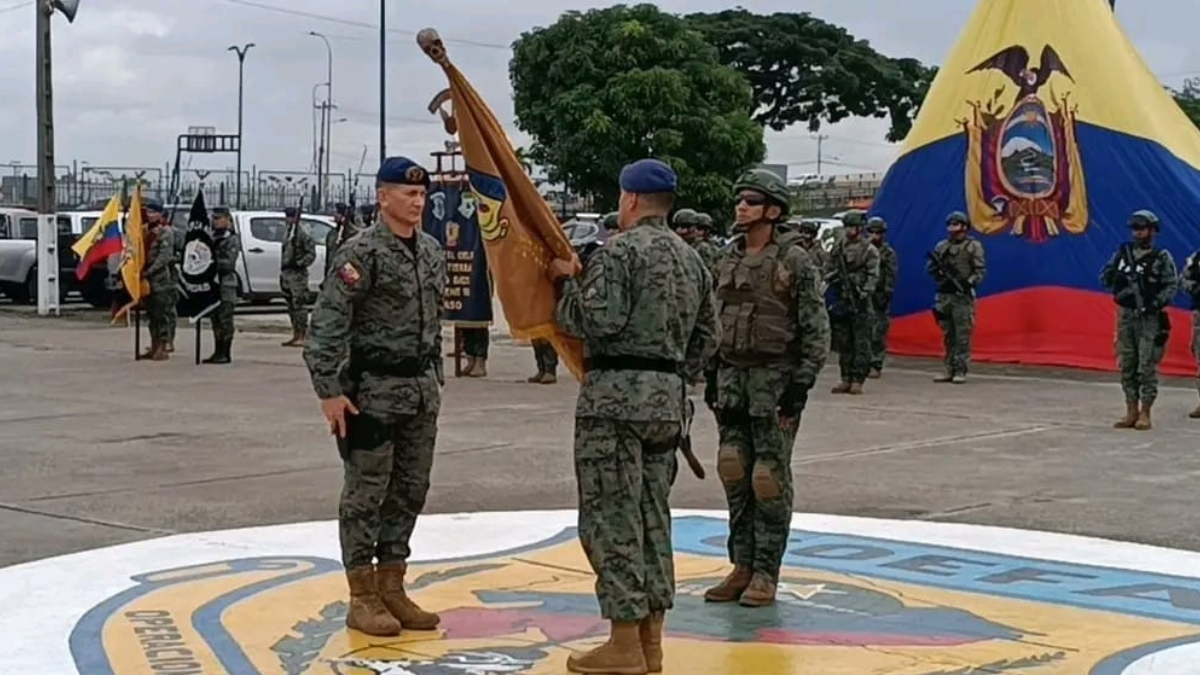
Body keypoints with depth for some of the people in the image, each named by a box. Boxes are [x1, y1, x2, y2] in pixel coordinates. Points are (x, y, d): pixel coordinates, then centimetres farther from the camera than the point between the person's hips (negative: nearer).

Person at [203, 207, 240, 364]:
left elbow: (228, 263, -16)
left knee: (225, 319, -6)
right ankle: (218, 352, 15)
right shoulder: (212, 237, 16)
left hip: (226, 283, -8)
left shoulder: (232, 239, -7)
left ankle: (225, 353, -3)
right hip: (213, 282, 8)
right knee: (215, 318, 9)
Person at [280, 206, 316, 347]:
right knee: (291, 306, 12)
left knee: (299, 305, -9)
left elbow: (311, 254, -13)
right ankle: (296, 335, 18)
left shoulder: (303, 233, -11)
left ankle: (302, 337, -8)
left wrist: (299, 264, -21)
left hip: (298, 274, -9)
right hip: (287, 274, 9)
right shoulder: (287, 232, 17)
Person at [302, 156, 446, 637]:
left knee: (410, 490, 12)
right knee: (366, 493, 0)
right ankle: (362, 598, 8)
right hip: (374, 389, -7)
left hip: (421, 389, 8)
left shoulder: (432, 251, 10)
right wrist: (329, 390, -20)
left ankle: (391, 588, 22)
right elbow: (327, 325, -17)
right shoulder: (362, 253, -13)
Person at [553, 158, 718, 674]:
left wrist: (569, 282, -3)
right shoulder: (691, 259, 14)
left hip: (616, 396, -8)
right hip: (669, 399, 8)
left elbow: (595, 323, -18)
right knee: (653, 516, 12)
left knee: (612, 519, -4)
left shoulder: (618, 251, -10)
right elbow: (707, 335, 17)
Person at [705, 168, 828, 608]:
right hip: (732, 377, 7)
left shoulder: (794, 261, -8)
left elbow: (816, 329, -9)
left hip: (775, 379, -6)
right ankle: (742, 567, 16)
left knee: (770, 479, -2)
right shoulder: (729, 259, 12)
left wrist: (800, 387, -14)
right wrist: (711, 377, 15)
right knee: (734, 475, 8)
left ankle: (766, 574, 5)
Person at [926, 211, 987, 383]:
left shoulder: (973, 246, 0)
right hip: (944, 296, 5)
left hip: (962, 297, -5)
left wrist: (969, 282, -19)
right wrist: (937, 267, -6)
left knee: (962, 336, -5)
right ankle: (949, 370, 13)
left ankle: (961, 371, -3)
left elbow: (981, 270, -5)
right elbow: (929, 268, 16)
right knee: (948, 335, 8)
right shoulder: (941, 246, 14)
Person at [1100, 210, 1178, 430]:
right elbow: (1105, 279, 12)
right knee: (1127, 366, 7)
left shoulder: (1162, 257, -3)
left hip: (1149, 319, -5)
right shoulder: (1122, 253, 10)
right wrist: (1112, 274, -11)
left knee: (1147, 367, -6)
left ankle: (1145, 414, 0)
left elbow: (1172, 285, -7)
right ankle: (1131, 412, 15)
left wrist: (1158, 302, -21)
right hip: (1125, 315, 5)